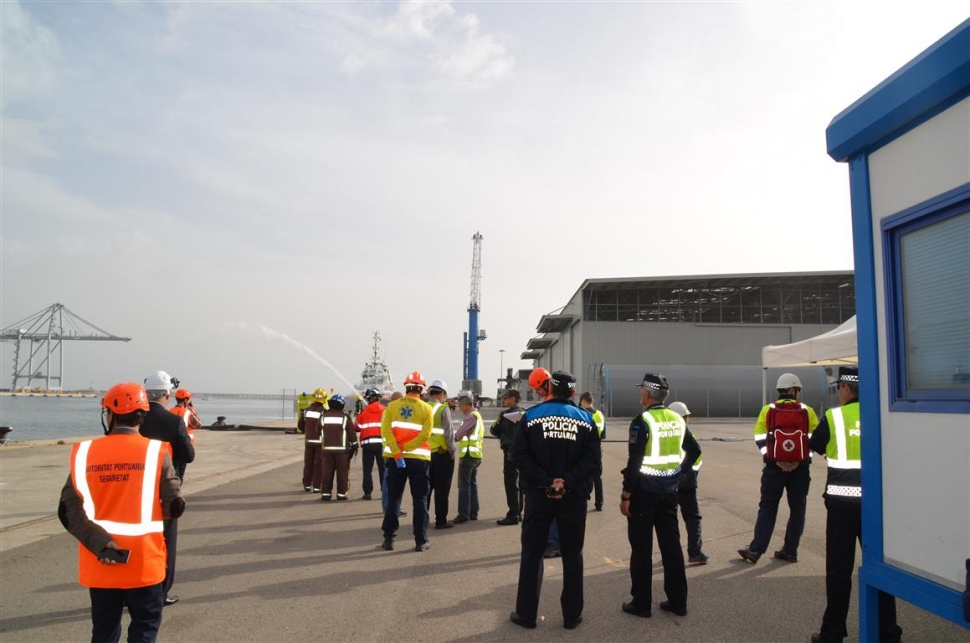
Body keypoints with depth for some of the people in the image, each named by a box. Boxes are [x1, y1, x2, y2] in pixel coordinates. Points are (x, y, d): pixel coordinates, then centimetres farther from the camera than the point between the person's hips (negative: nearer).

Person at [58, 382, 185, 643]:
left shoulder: (84, 452, -3)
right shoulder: (155, 452, -10)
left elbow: (69, 511, -9)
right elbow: (175, 507, -9)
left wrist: (100, 543, -14)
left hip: (98, 564, 3)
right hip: (143, 562, -3)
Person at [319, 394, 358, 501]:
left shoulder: (324, 417, 4)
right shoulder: (345, 417, -4)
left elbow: (318, 432, 12)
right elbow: (352, 434, -1)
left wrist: (321, 446, 26)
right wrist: (354, 446, 10)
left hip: (326, 449, 2)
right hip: (342, 449, -2)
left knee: (327, 472, 7)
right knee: (342, 472, 5)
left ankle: (326, 493, 9)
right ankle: (341, 493, 6)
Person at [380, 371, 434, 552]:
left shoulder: (392, 406, 3)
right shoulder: (426, 408, -1)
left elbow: (386, 430, -10)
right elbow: (425, 435, -14)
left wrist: (397, 453, -14)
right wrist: (404, 448, -12)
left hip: (394, 458, 2)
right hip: (418, 459, -2)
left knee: (393, 499, 12)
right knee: (420, 500, 7)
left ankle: (389, 538, 14)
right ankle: (421, 541, 8)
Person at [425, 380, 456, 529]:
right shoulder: (443, 409, -11)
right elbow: (449, 432, -12)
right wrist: (452, 451, -3)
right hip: (442, 454, -4)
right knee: (442, 489, 4)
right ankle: (441, 520, 8)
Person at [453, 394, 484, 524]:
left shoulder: (471, 416, -12)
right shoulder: (477, 416, 20)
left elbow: (460, 433, -15)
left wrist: (453, 437, 3)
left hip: (468, 454, -10)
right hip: (476, 454, 10)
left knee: (464, 485, -6)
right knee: (473, 483, 12)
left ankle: (463, 513, -5)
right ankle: (473, 513, 15)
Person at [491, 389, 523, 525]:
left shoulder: (506, 414, -11)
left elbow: (493, 430, -5)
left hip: (510, 450, -8)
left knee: (511, 483, -5)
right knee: (517, 483, 16)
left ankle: (513, 515, -5)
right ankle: (518, 512, 24)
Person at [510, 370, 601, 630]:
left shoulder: (531, 416, -1)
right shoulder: (585, 419, 1)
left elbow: (519, 454, -11)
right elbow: (592, 459, -10)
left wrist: (545, 481, -13)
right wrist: (567, 481, -15)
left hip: (539, 495, 0)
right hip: (574, 497, 1)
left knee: (532, 553, 10)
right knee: (572, 555, 12)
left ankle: (526, 613, 16)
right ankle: (572, 615, 18)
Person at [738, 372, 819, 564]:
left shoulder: (768, 410, 2)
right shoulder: (807, 411, 3)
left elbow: (760, 438, -5)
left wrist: (775, 460, -7)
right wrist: (800, 460, -7)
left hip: (775, 467, 0)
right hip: (800, 468, 0)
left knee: (768, 508, 7)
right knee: (797, 509, 12)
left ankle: (755, 550, 3)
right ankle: (790, 551, 14)